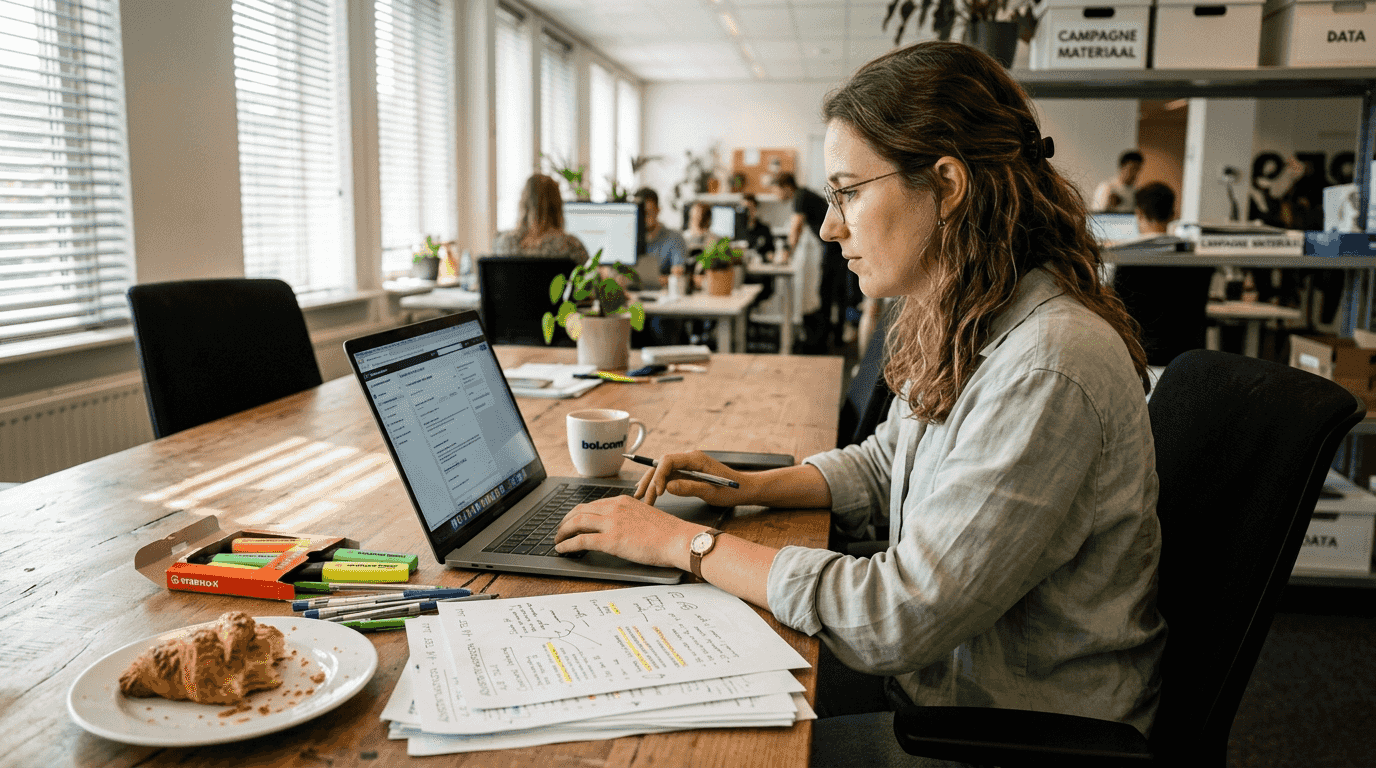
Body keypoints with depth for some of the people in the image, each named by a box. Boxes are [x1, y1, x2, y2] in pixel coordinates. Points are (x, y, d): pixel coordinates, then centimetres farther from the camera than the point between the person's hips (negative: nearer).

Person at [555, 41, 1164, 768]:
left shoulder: (1047, 369, -31)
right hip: (940, 664, 8)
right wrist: (752, 487, 0)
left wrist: (688, 543, -22)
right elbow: (884, 463, 16)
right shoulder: (961, 327, 0)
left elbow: (903, 618, -30)